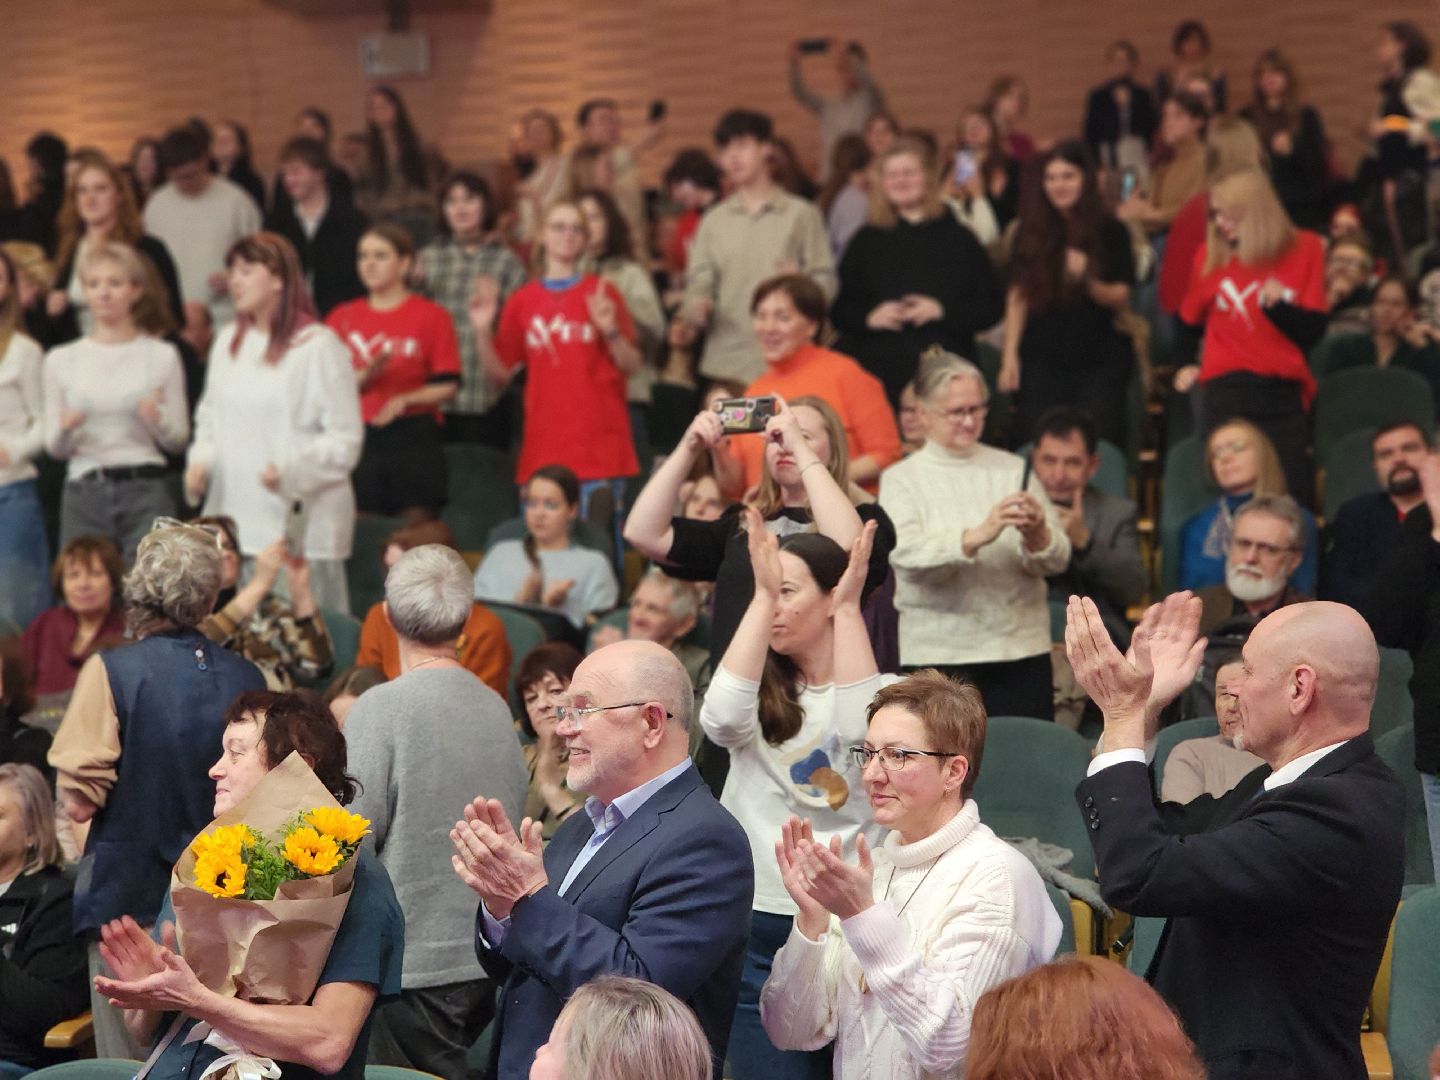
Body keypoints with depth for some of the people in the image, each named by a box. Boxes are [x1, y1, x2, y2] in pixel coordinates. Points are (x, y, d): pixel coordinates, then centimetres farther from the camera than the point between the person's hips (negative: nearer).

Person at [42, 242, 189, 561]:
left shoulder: (162, 356, 6)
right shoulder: (61, 361, 11)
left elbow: (178, 441, 6)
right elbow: (54, 448, 12)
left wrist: (157, 419, -14)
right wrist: (66, 428, -10)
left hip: (146, 490, -2)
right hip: (83, 495, 2)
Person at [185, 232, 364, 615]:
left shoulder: (319, 346, -7)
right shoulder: (229, 342, 16)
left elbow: (345, 439, -8)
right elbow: (210, 417, 24)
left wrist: (293, 472, -21)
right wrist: (199, 464, 5)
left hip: (300, 521, -6)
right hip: (234, 517, 7)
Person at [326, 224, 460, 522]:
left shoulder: (432, 316, 2)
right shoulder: (342, 318, 10)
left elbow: (448, 386, -2)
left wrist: (405, 399, -17)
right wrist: (365, 376, -14)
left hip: (414, 438, -2)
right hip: (358, 439, 2)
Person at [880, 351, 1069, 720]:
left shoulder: (1012, 470, 12)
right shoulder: (901, 479, 5)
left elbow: (1058, 560, 5)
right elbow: (906, 556, -14)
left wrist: (1037, 535, -18)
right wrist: (977, 536, -28)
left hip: (1021, 648, 2)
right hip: (939, 653, -2)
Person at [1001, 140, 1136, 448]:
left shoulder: (1110, 232, 0)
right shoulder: (1031, 234, 7)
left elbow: (1121, 301, -3)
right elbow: (1018, 298, 8)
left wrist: (1087, 281, -23)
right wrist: (1010, 356, 1)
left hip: (1100, 363, -2)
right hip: (1042, 362, 2)